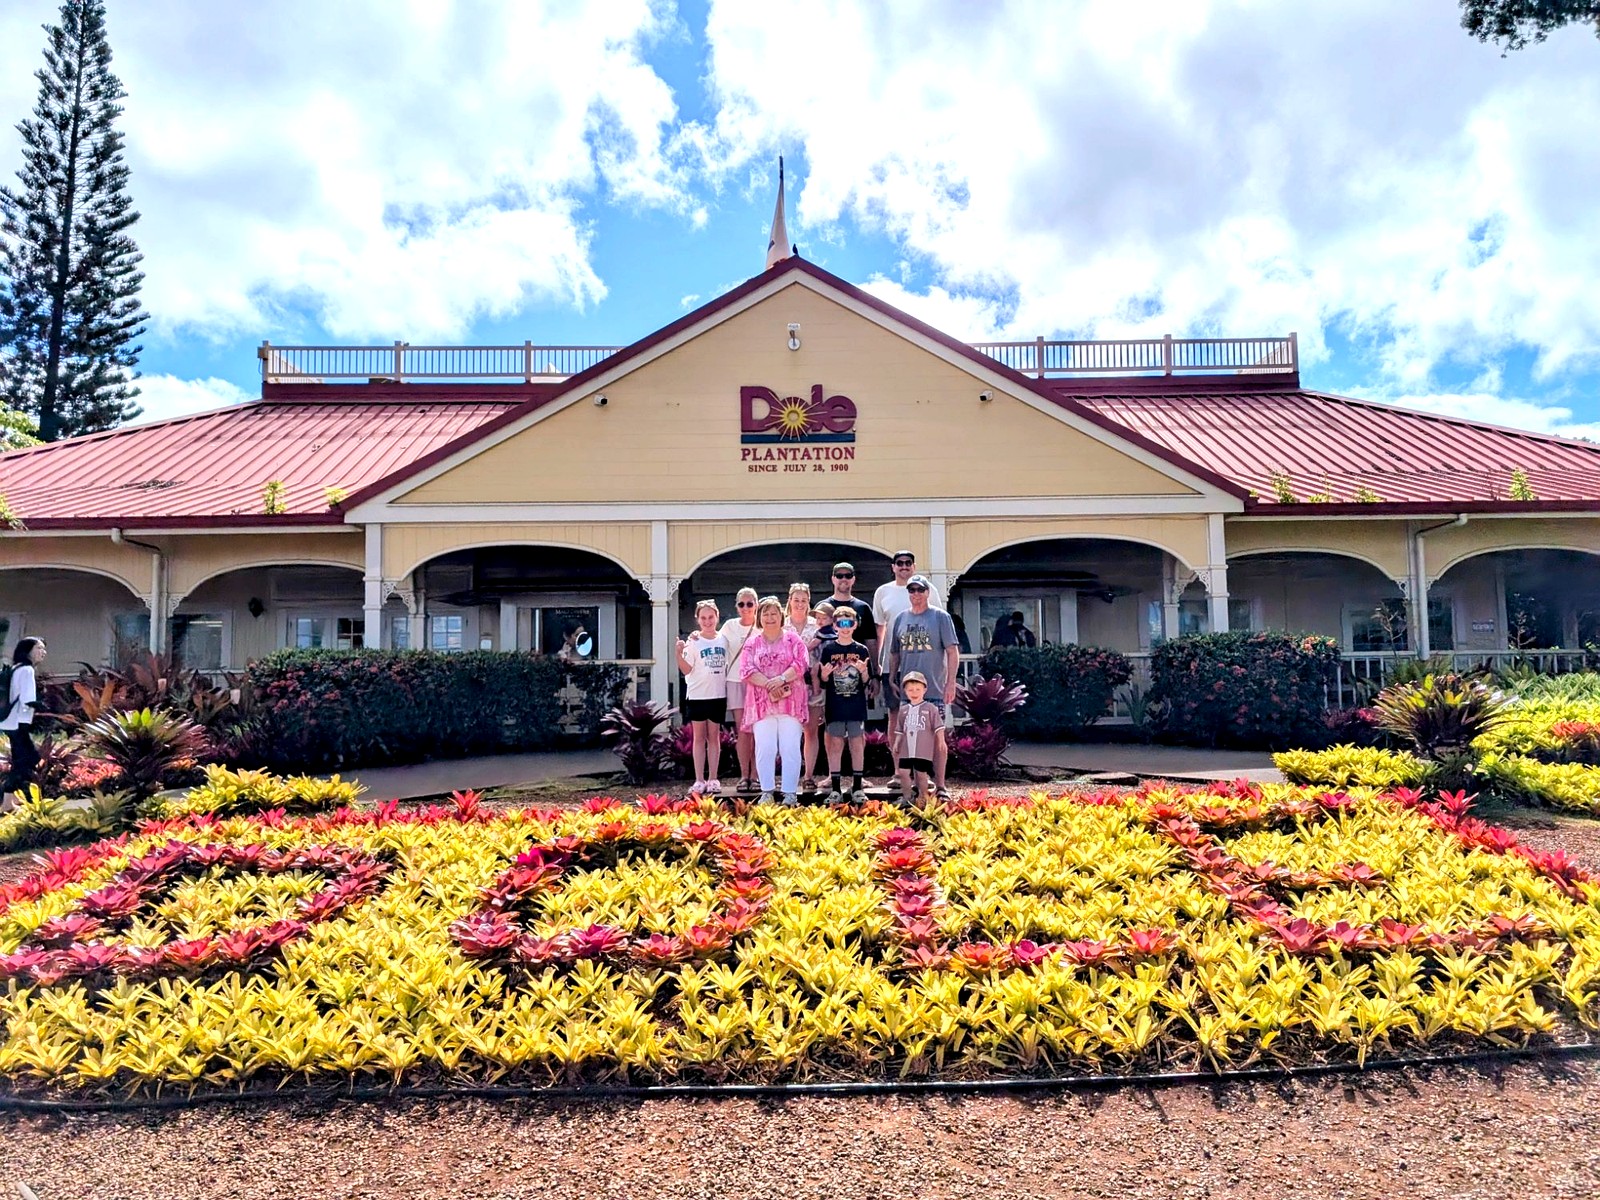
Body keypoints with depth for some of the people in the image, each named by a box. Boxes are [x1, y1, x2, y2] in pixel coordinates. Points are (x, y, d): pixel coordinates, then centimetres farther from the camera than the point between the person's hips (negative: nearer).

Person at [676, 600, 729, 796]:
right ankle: (699, 780, 7)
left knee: (714, 737, 8)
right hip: (697, 695, -3)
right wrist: (679, 653, -25)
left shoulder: (723, 639, 4)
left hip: (718, 694, 3)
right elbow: (686, 670, -10)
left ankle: (712, 779, 13)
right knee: (699, 737, 4)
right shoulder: (693, 642, -6)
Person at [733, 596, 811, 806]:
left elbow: (801, 664, -2)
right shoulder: (752, 642, 12)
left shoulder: (792, 639, 10)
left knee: (790, 748, -5)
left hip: (790, 700, -1)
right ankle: (766, 792, 3)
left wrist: (782, 679, -17)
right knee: (765, 748, -4)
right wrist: (769, 684, -13)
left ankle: (790, 793, 0)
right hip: (762, 701, 1)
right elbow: (746, 670, 0)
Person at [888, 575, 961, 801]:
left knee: (936, 736, -1)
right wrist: (891, 680, 10)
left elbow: (952, 651, -3)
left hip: (934, 689, -4)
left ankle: (940, 786, 6)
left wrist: (950, 682, -10)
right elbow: (894, 653, 18)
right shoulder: (901, 619, 12)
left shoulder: (941, 617, 0)